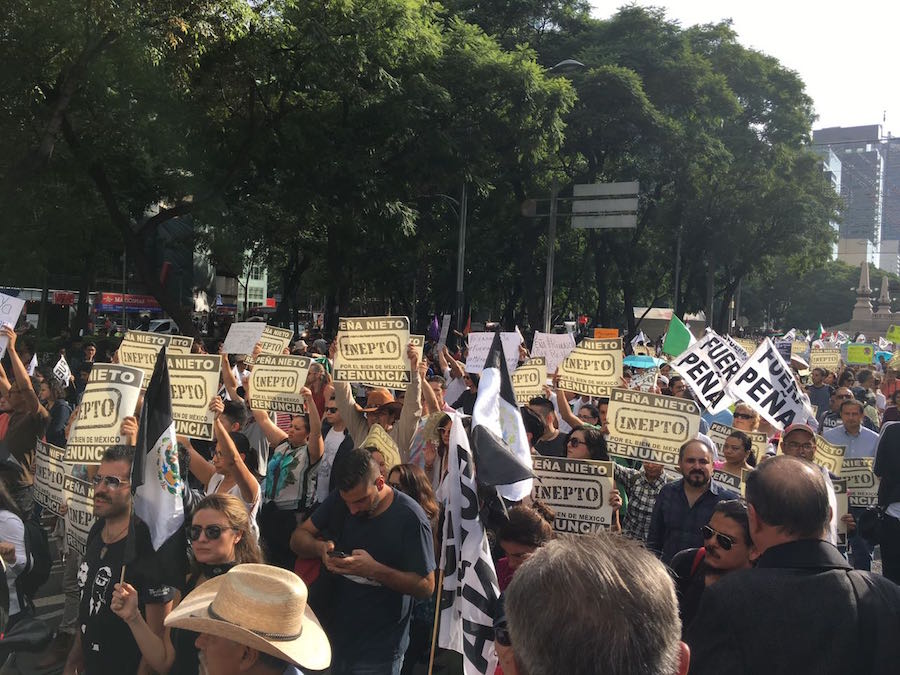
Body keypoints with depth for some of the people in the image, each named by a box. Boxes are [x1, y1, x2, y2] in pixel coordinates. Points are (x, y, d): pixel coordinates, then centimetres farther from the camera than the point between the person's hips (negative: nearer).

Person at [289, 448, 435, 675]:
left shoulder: (410, 518, -19)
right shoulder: (339, 500, -3)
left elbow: (426, 587, -16)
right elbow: (298, 537, 0)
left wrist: (374, 570, -29)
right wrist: (320, 547, -22)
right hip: (334, 637, 5)